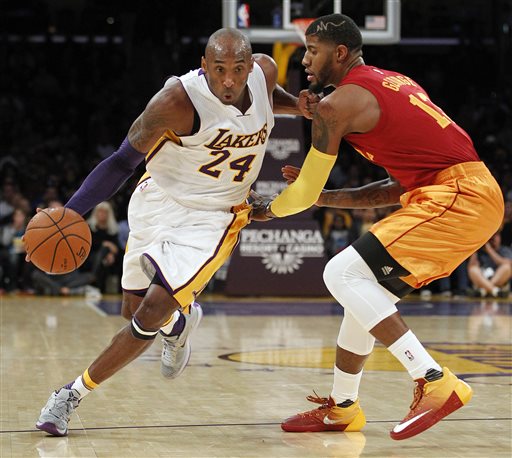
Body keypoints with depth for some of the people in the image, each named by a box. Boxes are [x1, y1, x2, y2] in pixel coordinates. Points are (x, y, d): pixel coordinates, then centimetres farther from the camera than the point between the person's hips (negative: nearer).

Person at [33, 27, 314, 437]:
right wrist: (70, 211, -27)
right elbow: (123, 161, -18)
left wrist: (296, 104, -5)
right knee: (134, 310, 12)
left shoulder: (264, 70, -12)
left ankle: (73, 394, 1)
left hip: (214, 216, 1)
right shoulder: (179, 100, -26)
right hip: (159, 200, -1)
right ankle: (180, 323, 49)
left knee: (152, 312, -13)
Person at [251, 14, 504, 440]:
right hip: (475, 195, 10)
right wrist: (323, 196, 26)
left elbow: (303, 194, 2)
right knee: (365, 289, 18)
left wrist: (264, 209, 24)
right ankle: (342, 407, 29)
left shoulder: (337, 104, -5)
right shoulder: (392, 83, 22)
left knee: (343, 274, -12)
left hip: (456, 196, -10)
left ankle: (435, 382, -18)